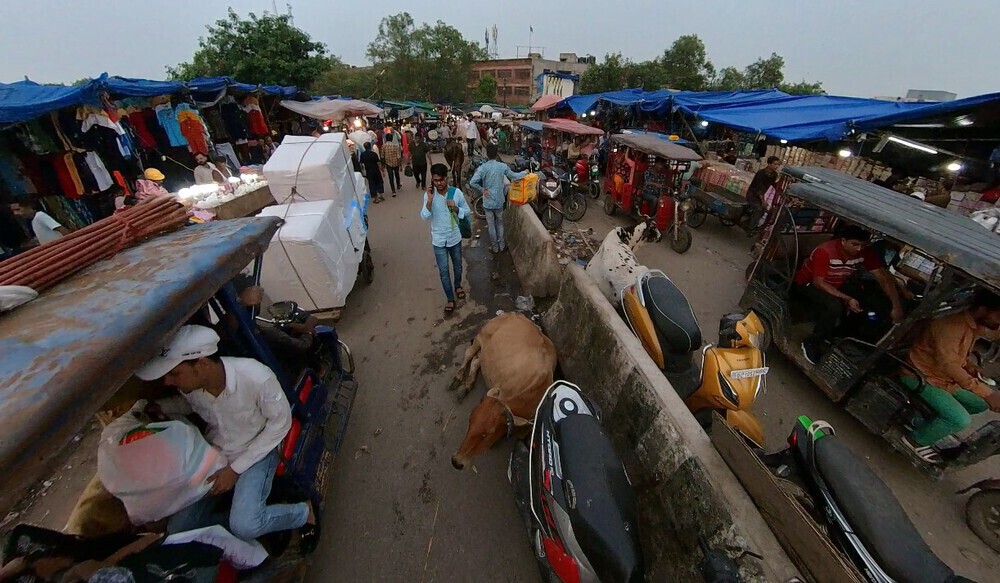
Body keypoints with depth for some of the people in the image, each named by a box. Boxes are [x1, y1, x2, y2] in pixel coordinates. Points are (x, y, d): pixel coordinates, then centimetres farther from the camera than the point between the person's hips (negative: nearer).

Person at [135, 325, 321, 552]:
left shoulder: (256, 377, -34)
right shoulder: (189, 384, -16)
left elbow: (280, 423, -20)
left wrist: (236, 468, -19)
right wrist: (159, 407, -9)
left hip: (257, 451, -6)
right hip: (214, 454, 6)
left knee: (244, 526, -25)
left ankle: (304, 512, 3)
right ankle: (262, 521, 15)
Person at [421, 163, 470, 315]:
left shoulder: (456, 192, -10)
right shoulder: (428, 195, -11)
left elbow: (467, 211, 0)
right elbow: (424, 217, -16)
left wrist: (455, 208, -20)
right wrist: (430, 200, -28)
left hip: (455, 237, 1)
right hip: (438, 240, -1)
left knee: (457, 265, 21)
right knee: (443, 271, 5)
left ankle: (458, 286, 49)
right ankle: (450, 299, 20)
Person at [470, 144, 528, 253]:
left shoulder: (482, 167, -13)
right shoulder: (503, 166, -9)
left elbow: (472, 182, -23)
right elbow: (514, 176, 4)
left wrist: (482, 189, -7)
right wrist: (525, 172, 21)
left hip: (488, 201, -1)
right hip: (499, 201, 1)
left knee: (491, 225, 12)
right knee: (500, 223, 19)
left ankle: (495, 247, 22)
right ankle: (501, 246, 26)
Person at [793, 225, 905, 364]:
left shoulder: (865, 253, -13)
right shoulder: (825, 252, -31)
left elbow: (884, 278, -11)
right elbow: (818, 282, -29)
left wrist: (897, 306, -18)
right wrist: (847, 299, -35)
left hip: (835, 286, 7)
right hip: (808, 284, -7)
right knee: (835, 305, -31)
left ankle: (827, 335, 3)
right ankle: (811, 343, -14)